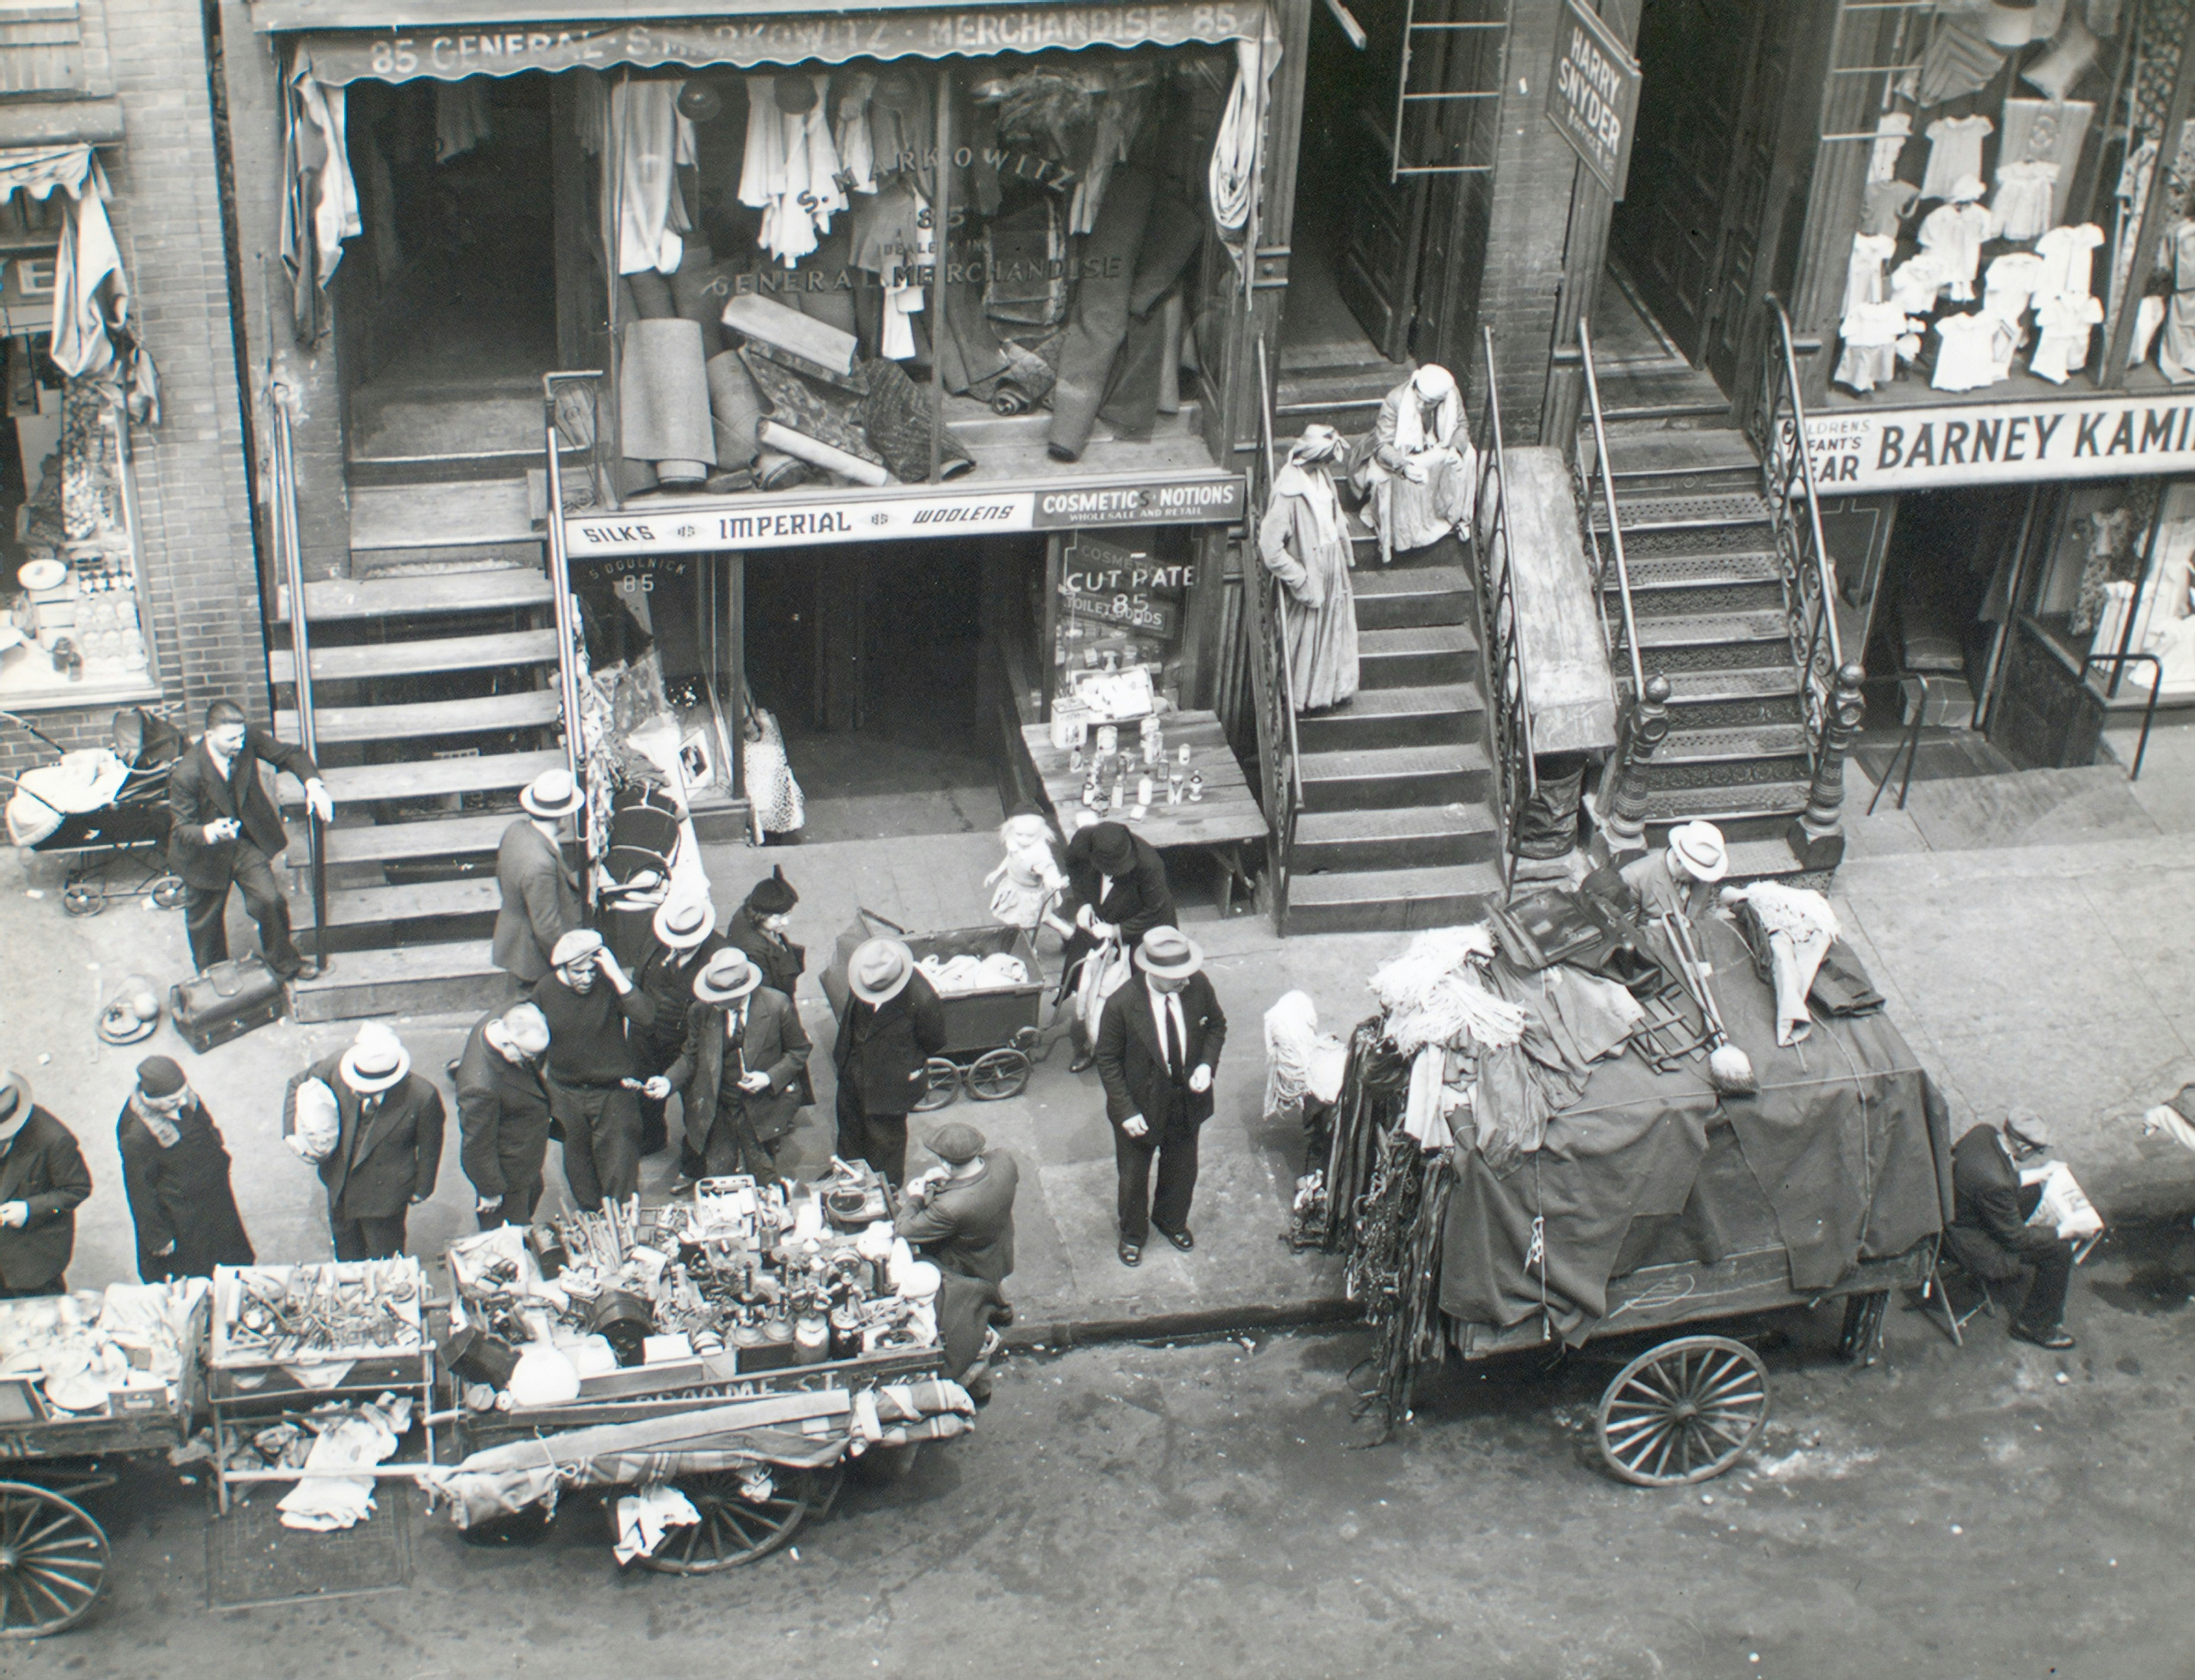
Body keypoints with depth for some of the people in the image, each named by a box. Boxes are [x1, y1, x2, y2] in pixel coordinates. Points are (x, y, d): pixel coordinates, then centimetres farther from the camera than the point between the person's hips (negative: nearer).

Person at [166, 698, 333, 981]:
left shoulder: (249, 740, -21)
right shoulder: (186, 774, -31)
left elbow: (290, 755, -6)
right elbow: (182, 829, -25)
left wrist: (313, 783, -26)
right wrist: (210, 833, -48)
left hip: (246, 842, 3)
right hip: (207, 852, -3)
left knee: (270, 900, -7)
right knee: (206, 920, 14)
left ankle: (285, 963, 19)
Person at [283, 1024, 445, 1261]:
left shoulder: (423, 1097, -32)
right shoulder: (339, 1065, -25)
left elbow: (429, 1146, -12)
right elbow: (299, 1085, -5)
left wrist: (422, 1189, 2)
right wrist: (294, 1133, -18)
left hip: (385, 1195, -4)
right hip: (339, 1182, 4)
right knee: (346, 1252, 29)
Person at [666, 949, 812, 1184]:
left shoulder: (777, 1006, -15)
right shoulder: (702, 1011, -9)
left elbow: (799, 1051, -2)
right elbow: (691, 1057, 3)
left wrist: (770, 1077, -17)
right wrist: (668, 1082, -15)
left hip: (761, 1108, -2)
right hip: (717, 1108, 2)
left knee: (764, 1182, 8)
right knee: (714, 1183, 7)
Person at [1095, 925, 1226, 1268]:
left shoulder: (1198, 986, -20)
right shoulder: (1122, 1005, -29)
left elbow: (1217, 1025, 0)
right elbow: (1107, 1060, -16)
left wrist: (1207, 1065, -16)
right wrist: (1126, 1111, -18)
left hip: (1188, 1099, 3)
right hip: (1141, 1107, -3)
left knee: (1182, 1170, 26)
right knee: (1133, 1177, 20)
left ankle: (1172, 1222, 57)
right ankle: (1133, 1235, 49)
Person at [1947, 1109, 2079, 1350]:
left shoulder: (1984, 1133, -14)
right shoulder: (1995, 1183, -38)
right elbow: (2016, 1238, -21)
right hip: (1978, 1248, -9)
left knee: (2034, 1191, 22)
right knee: (2060, 1250, -7)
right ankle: (2034, 1325, 13)